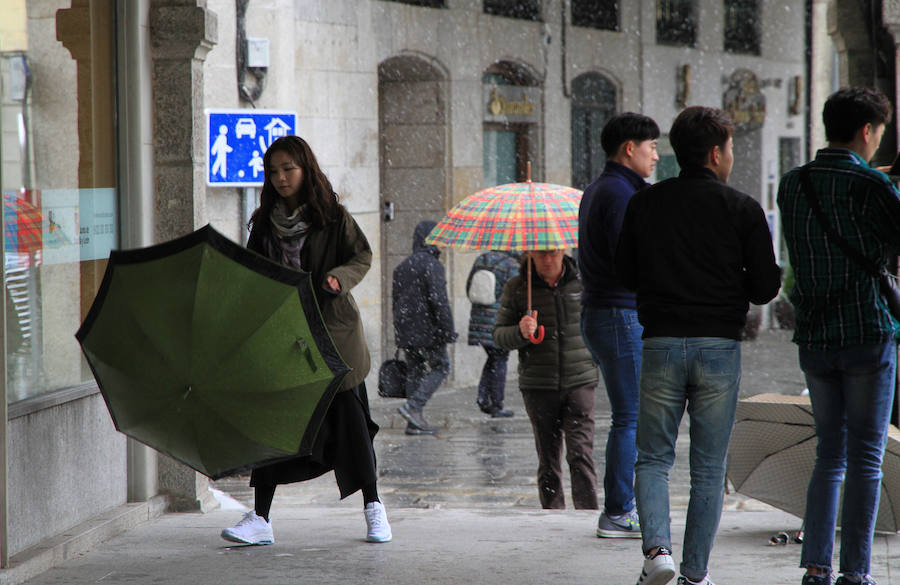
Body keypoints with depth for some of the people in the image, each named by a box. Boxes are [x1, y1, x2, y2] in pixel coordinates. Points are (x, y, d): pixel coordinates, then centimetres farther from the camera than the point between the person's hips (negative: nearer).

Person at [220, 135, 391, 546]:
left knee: (349, 418, 1)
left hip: (332, 331, -3)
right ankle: (260, 519, -2)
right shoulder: (264, 222, 8)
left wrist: (340, 277, -17)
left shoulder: (332, 216, -2)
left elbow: (362, 255, 2)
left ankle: (373, 508, 16)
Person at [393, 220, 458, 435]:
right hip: (427, 330, -7)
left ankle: (414, 422, 8)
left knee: (414, 371, 11)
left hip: (406, 330, 8)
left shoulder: (402, 267, 13)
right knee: (440, 367, 4)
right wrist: (448, 331, -16)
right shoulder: (431, 265, -13)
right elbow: (439, 300, -19)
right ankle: (413, 406, -11)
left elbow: (396, 300, 17)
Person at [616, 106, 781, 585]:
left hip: (660, 343, 1)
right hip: (719, 344, -1)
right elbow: (765, 288, -3)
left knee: (652, 458, 10)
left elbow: (626, 274, 10)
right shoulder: (742, 209, -3)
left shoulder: (643, 204, 4)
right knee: (708, 468, 8)